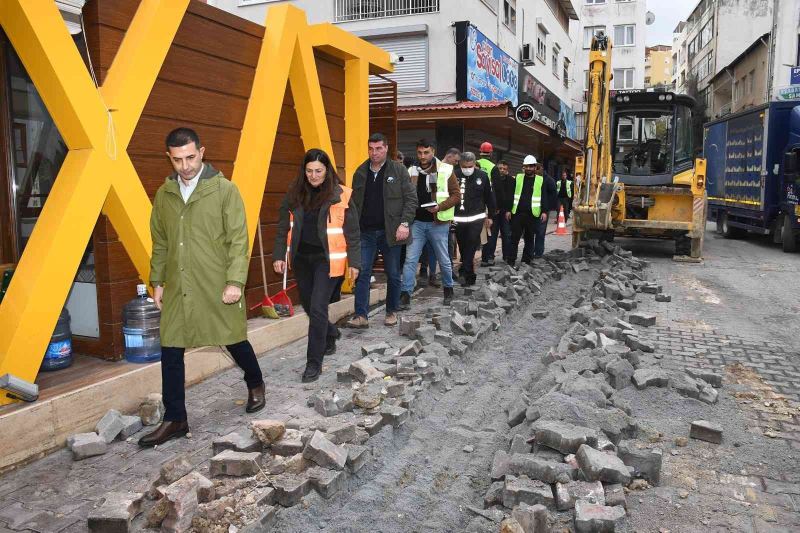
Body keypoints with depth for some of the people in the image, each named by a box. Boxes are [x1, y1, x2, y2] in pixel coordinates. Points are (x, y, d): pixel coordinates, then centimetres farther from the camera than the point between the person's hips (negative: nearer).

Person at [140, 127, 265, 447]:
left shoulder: (224, 190, -6)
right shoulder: (164, 194, 9)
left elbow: (238, 239, -9)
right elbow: (160, 243, 16)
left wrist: (235, 281, -15)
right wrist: (157, 282, 13)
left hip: (217, 287, -4)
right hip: (177, 289, 4)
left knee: (235, 341, 11)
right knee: (170, 352, 4)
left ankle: (255, 385, 40)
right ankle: (175, 420, 18)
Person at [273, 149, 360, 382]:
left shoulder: (341, 195, -7)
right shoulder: (295, 194, 3)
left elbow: (352, 232, -4)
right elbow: (283, 227, 7)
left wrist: (354, 261, -6)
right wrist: (279, 255, 1)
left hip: (326, 259, -4)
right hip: (301, 258, 5)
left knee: (318, 308, -9)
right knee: (309, 306, 16)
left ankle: (314, 362, 5)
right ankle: (330, 334, 45)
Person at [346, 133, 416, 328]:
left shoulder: (398, 170, -1)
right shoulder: (360, 172, 9)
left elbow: (411, 199, -4)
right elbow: (354, 202, 13)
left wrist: (405, 223, -14)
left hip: (390, 232, -2)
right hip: (366, 232, 2)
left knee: (393, 275, 9)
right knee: (362, 273, -4)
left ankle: (391, 312, 25)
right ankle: (361, 315, 0)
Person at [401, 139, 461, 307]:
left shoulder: (445, 170, -5)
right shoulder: (412, 171, 4)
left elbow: (456, 195, -5)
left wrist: (440, 206, -20)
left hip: (438, 223, -2)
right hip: (417, 222, 2)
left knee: (444, 260, 11)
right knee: (410, 259, -1)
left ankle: (448, 288, 32)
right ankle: (406, 293, 6)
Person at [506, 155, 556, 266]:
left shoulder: (541, 180, 3)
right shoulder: (518, 178, 6)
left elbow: (544, 197, 4)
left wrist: (544, 211, -4)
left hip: (533, 215, 0)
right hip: (517, 213, 0)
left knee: (530, 238, 8)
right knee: (514, 238, 1)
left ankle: (527, 260, 18)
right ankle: (511, 260, 6)